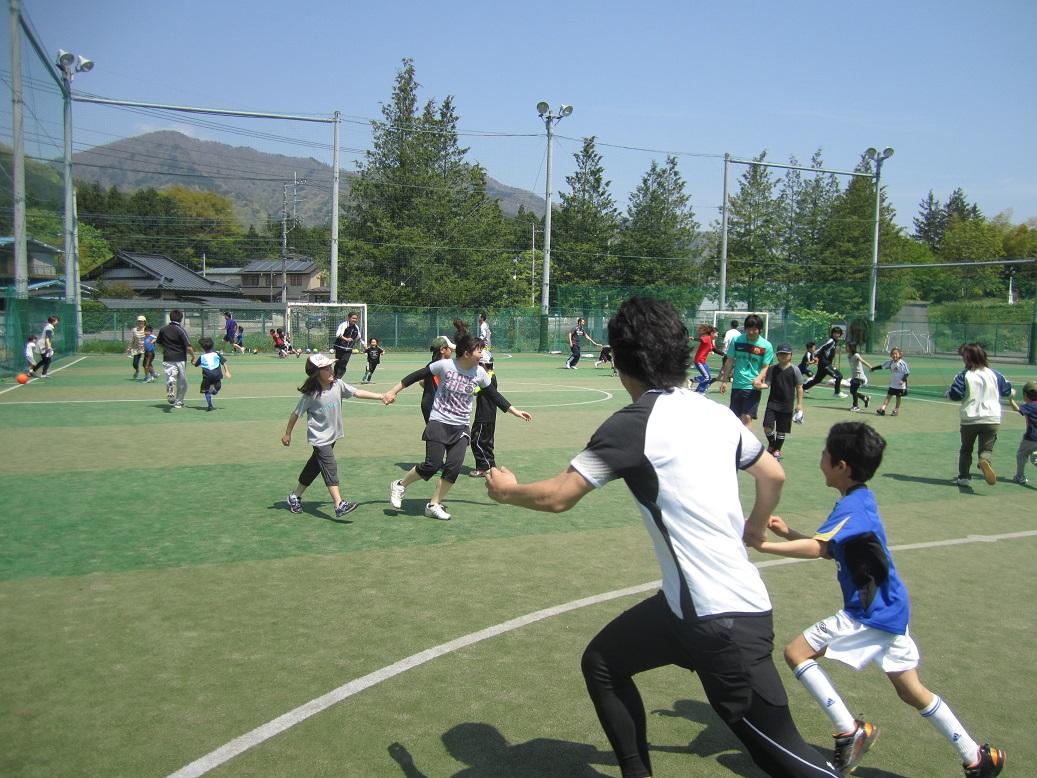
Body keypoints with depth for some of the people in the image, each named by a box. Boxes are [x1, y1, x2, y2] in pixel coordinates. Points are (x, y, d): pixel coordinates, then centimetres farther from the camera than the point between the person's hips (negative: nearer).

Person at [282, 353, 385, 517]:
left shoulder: (337, 385, -4)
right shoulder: (311, 394, -18)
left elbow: (357, 393, 2)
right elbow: (296, 413, -9)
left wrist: (380, 396, -2)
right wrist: (287, 434, -1)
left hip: (332, 435, 7)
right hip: (319, 438, -7)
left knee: (314, 466, 16)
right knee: (330, 468, -15)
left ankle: (295, 496, 32)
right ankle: (339, 505, -20)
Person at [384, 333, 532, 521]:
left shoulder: (479, 372, -1)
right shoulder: (445, 365, -13)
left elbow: (494, 395, 11)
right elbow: (417, 376, -5)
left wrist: (515, 411, 13)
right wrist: (393, 392, -4)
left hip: (461, 427, 4)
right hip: (438, 423, -4)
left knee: (454, 467, -8)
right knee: (432, 465, -11)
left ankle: (434, 505, 10)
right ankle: (399, 486, 16)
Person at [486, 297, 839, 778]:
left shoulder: (634, 424, -16)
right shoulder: (716, 412, 5)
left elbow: (558, 496, -14)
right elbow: (774, 474, 18)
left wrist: (507, 491, 7)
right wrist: (755, 527, 37)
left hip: (726, 621, -8)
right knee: (602, 662, 18)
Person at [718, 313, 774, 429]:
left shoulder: (766, 346, -6)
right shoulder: (737, 340, -1)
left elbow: (765, 367, -3)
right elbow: (730, 361, 7)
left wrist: (758, 379, -23)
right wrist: (724, 381, 7)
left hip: (753, 387, -3)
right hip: (737, 385, 3)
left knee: (747, 417, -10)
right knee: (735, 417, 9)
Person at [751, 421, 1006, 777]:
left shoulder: (851, 506, -19)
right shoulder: (862, 500, 10)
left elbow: (816, 548, -34)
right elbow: (827, 548, 18)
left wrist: (763, 545, -34)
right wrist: (788, 532, 6)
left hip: (870, 613, -10)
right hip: (890, 609, 10)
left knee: (796, 652, -7)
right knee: (912, 692, 20)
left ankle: (850, 731, -6)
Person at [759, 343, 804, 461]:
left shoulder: (794, 370, -4)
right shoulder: (772, 369, 2)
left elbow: (799, 388, 0)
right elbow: (767, 384, 0)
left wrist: (799, 404, -3)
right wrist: (760, 385, -23)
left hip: (787, 405, -1)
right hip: (773, 402, 1)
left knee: (781, 430, 6)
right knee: (767, 427, -8)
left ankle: (777, 450, 24)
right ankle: (771, 445, 20)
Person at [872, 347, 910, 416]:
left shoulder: (903, 363, -14)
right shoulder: (890, 362, -2)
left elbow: (907, 373, -10)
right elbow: (882, 366, 10)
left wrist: (903, 380, -22)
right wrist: (873, 368, 13)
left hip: (900, 385, -3)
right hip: (892, 384, 3)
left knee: (898, 397, 9)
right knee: (888, 395, -1)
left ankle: (896, 409, 23)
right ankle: (882, 409, -7)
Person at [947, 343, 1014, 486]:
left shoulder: (964, 376, -7)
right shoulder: (994, 374, 4)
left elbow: (954, 395, -15)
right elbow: (1008, 390, 14)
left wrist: (948, 392, 7)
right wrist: (1011, 392, 37)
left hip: (969, 419, -1)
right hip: (992, 419, 1)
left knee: (966, 449, 16)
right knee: (986, 449, 3)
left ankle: (963, 477, 14)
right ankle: (985, 461, -31)